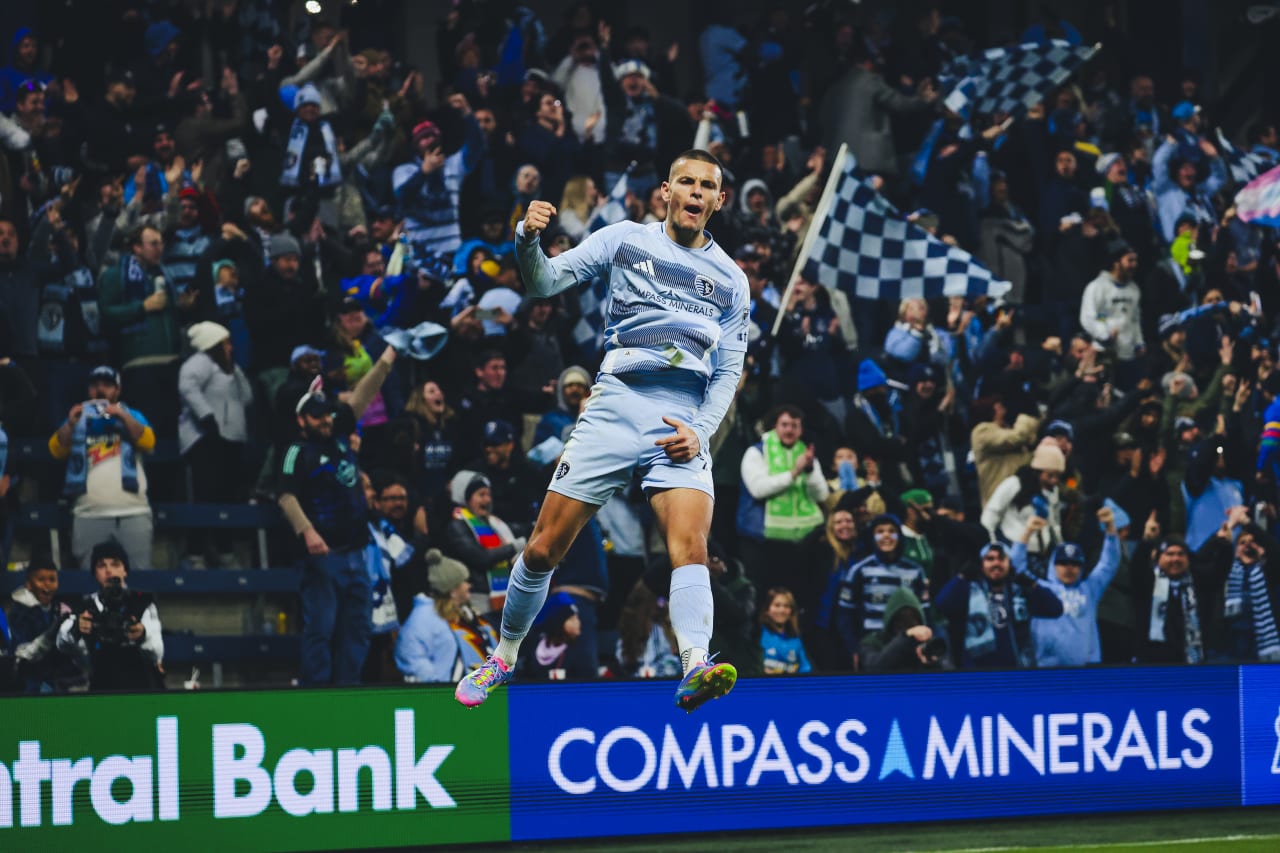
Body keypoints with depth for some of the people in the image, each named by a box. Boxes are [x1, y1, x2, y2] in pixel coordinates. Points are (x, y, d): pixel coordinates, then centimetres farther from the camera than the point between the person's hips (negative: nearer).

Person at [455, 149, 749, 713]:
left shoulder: (731, 280, 15)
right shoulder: (625, 241, 10)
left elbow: (728, 370, 16)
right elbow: (544, 282, 3)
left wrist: (701, 431, -1)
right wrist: (528, 240, -19)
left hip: (683, 423, 0)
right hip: (615, 406, 0)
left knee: (691, 544, -23)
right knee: (544, 549, 0)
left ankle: (695, 671, -40)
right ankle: (504, 659, 21)